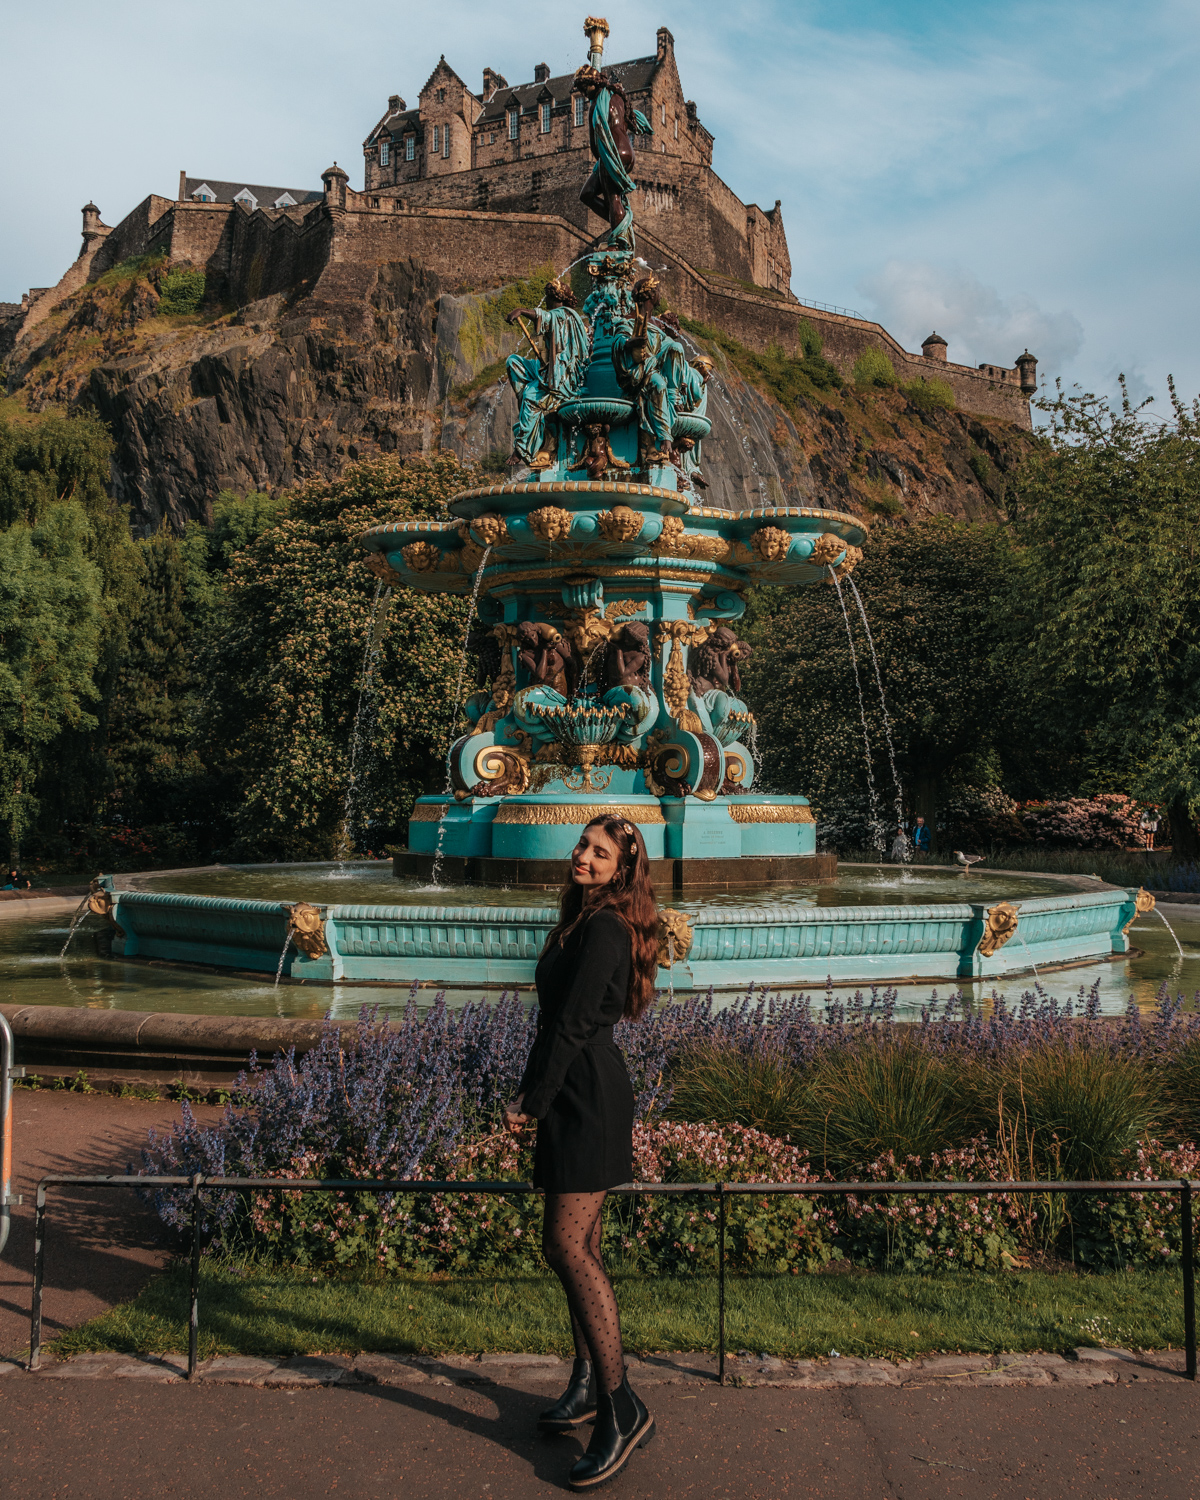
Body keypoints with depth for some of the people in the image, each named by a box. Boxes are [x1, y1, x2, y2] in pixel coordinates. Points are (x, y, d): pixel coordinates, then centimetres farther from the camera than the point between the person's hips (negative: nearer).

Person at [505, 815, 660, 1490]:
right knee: (577, 1246, 14)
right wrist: (532, 1090, 14)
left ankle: (623, 1409, -8)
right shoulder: (587, 922, 16)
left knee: (569, 1246, -13)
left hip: (589, 1098, -10)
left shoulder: (604, 927, -14)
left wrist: (533, 1103, -11)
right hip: (575, 1096, 10)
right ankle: (589, 1385, 26)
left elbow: (574, 1023, -17)